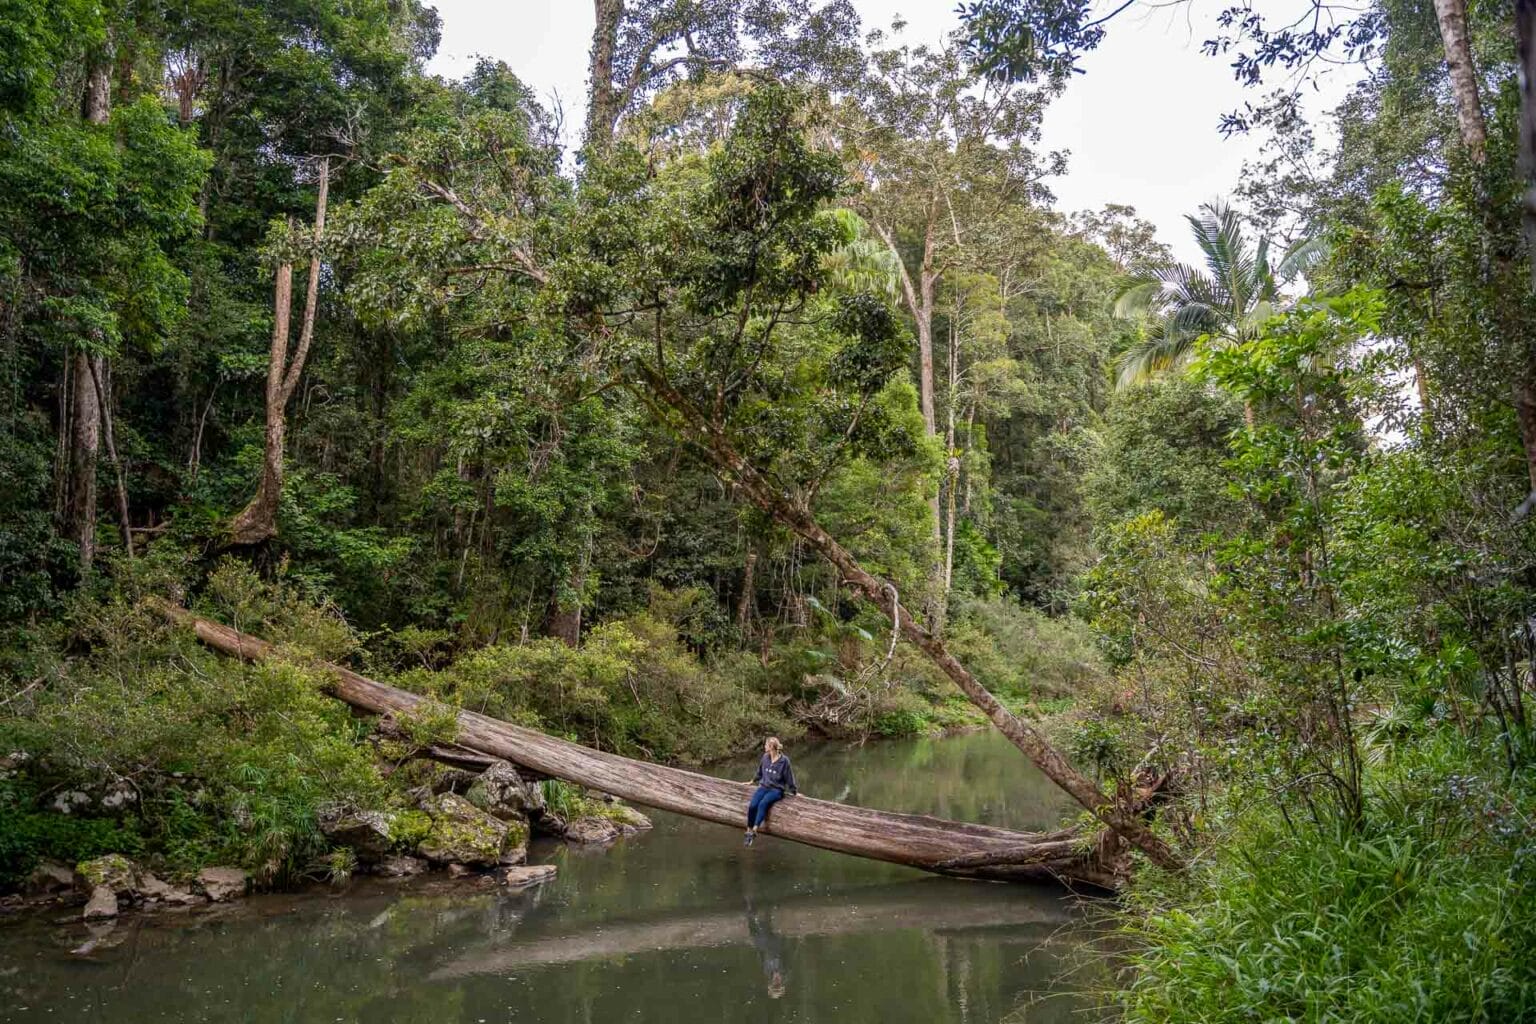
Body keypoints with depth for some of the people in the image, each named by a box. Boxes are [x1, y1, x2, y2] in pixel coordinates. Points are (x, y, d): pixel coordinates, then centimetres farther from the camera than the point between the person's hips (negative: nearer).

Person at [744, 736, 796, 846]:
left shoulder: (783, 761, -9)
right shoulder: (765, 758, 5)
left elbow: (789, 777, -1)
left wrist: (794, 791, 6)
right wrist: (753, 781, 33)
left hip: (776, 789, -4)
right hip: (763, 787, 4)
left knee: (763, 804, -33)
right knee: (752, 805, -23)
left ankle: (754, 830, -36)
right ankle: (749, 831, -15)